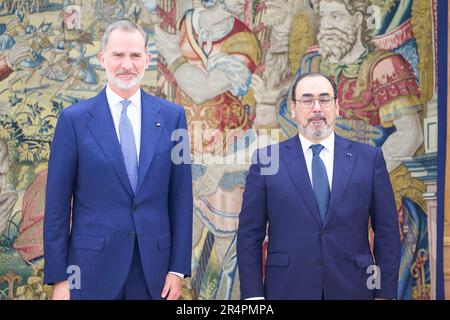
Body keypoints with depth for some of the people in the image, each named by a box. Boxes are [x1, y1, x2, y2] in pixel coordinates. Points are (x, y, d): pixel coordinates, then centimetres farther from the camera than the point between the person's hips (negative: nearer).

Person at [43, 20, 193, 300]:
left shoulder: (172, 116, 3)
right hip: (92, 269, -1)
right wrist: (58, 277, -4)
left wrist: (179, 268, 1)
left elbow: (181, 197, 4)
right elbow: (57, 204, -1)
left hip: (153, 270, 2)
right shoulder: (74, 119, -1)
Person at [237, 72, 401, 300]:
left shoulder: (369, 158, 3)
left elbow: (387, 233, 3)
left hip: (352, 289, 1)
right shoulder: (267, 159, 0)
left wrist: (385, 294, -2)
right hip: (287, 289, -1)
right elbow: (249, 234, 0)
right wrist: (253, 295, -5)